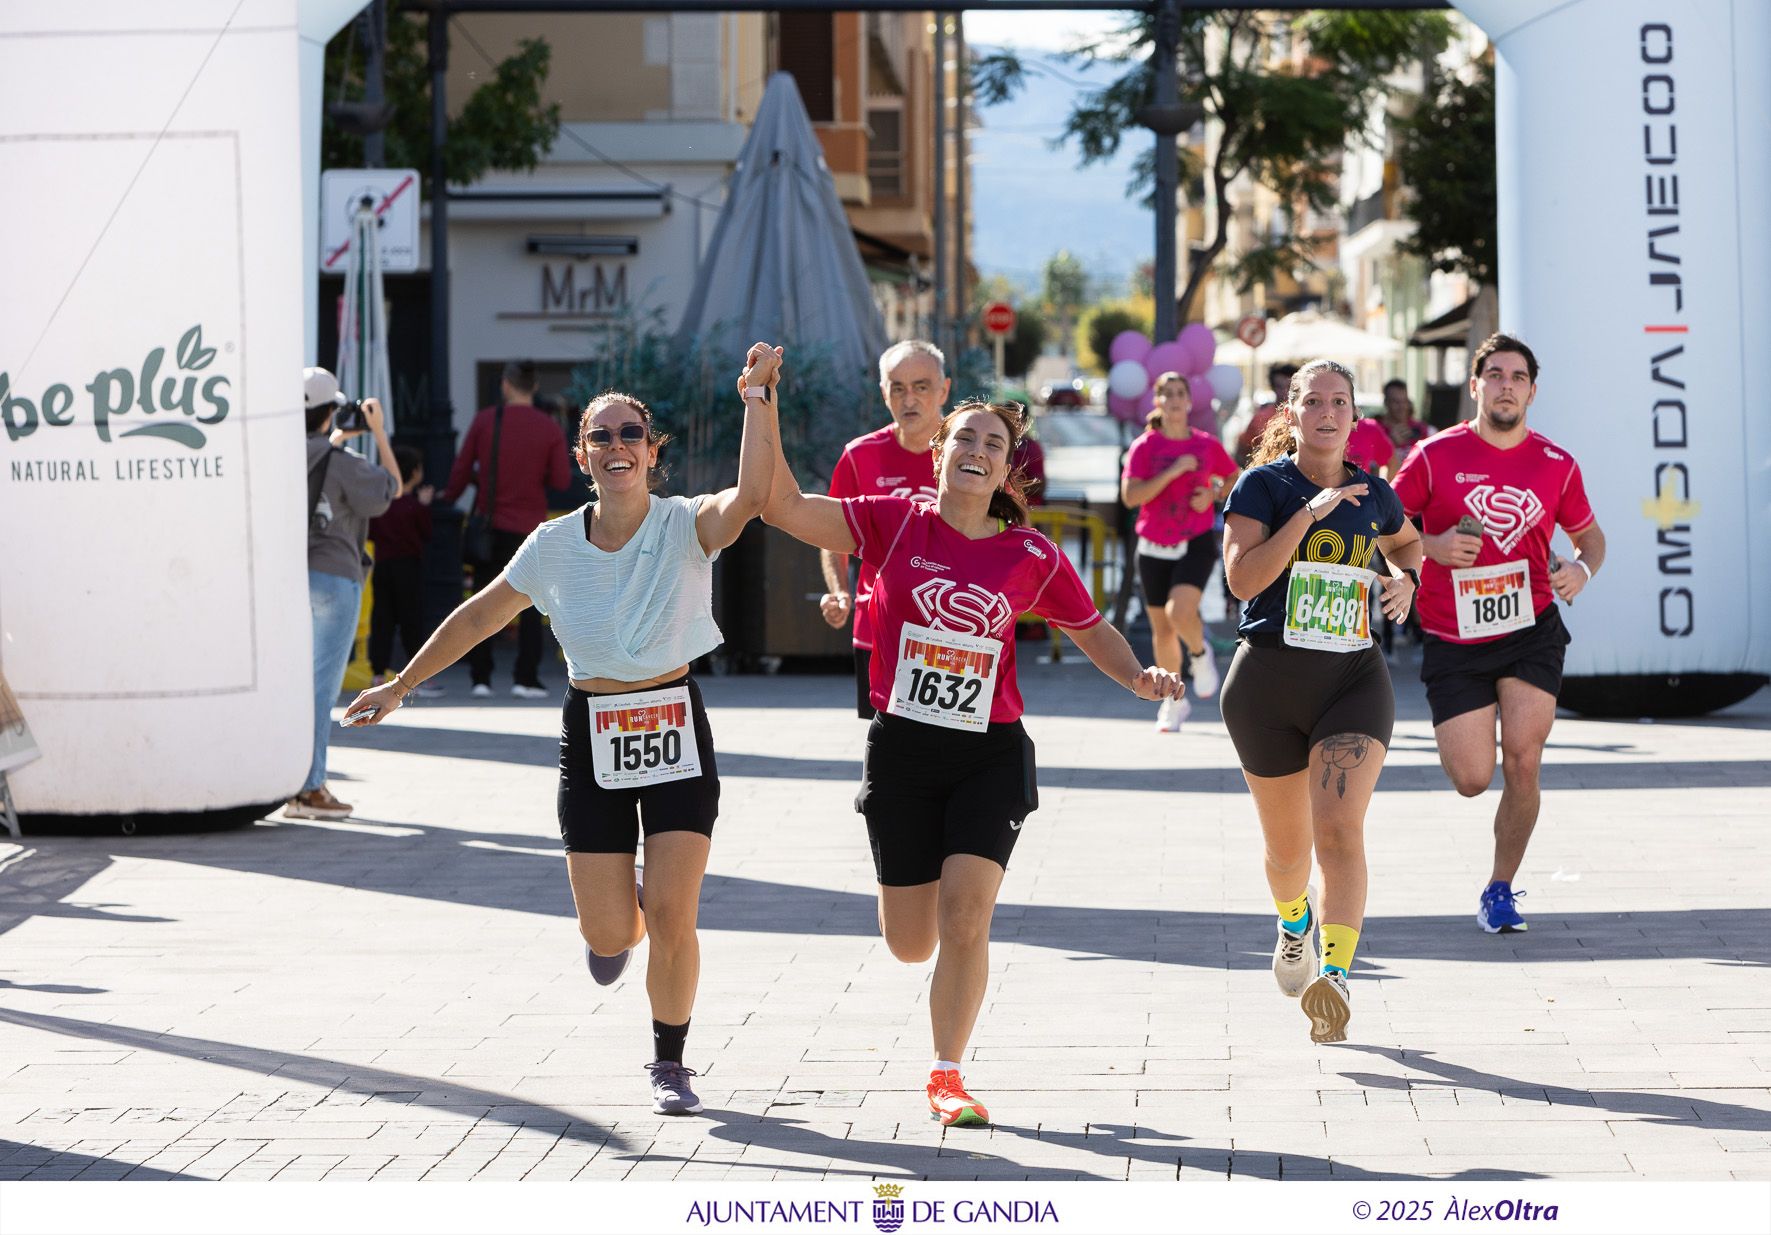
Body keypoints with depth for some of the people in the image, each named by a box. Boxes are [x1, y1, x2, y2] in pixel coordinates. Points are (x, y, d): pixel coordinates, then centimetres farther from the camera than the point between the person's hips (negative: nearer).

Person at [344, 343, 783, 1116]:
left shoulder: (686, 526, -9)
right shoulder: (554, 547, -2)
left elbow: (751, 495, -31)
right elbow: (477, 619, 9)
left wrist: (756, 398, -36)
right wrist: (399, 688, 13)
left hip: (675, 732, -2)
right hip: (592, 738, 2)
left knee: (671, 915, -9)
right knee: (606, 932, 1)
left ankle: (669, 1062, 12)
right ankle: (618, 919, 41)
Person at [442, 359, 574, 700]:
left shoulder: (485, 420, -4)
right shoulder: (548, 428, -5)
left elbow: (462, 468, 0)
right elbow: (562, 480, -7)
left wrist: (448, 496, 18)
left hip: (490, 522, 1)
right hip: (529, 528, -1)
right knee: (531, 606, 7)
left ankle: (481, 678, 6)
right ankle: (526, 678, 1)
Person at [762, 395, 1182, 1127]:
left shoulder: (1031, 557, 0)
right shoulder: (896, 523, -4)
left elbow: (1093, 632, 13)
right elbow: (785, 509, -14)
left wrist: (1140, 678, -6)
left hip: (991, 755, 0)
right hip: (901, 749, 0)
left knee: (964, 918, -16)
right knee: (910, 946, 6)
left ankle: (946, 1075, 0)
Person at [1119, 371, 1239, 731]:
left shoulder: (1207, 444, 1)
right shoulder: (1144, 447, -3)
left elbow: (1234, 478, 18)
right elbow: (1130, 496, -15)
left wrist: (1213, 496, -3)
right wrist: (1172, 472, -21)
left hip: (1197, 543, -1)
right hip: (1154, 548, 1)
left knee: (1181, 612, -25)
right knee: (1162, 628, 7)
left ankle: (1200, 654, 9)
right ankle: (1174, 702, 24)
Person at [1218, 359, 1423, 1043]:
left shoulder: (1373, 494, 8)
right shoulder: (1262, 485, -3)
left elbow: (1406, 542, 32)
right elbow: (1242, 577, -17)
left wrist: (1405, 578, 9)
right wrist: (1311, 512, -21)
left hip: (1354, 679, 1)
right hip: (1268, 680, -1)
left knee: (1340, 831, -19)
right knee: (1287, 844, 14)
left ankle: (1335, 977, -28)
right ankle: (1293, 924, 48)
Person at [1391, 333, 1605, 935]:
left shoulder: (1556, 466, 2)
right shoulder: (1435, 456, -4)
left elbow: (1589, 533, 17)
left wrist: (1582, 569, -5)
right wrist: (1432, 547, -16)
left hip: (1531, 631, 1)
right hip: (1454, 642, -1)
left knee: (1522, 762, -12)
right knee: (1472, 780, -5)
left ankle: (1500, 889, 7)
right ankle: (1459, 733, 34)